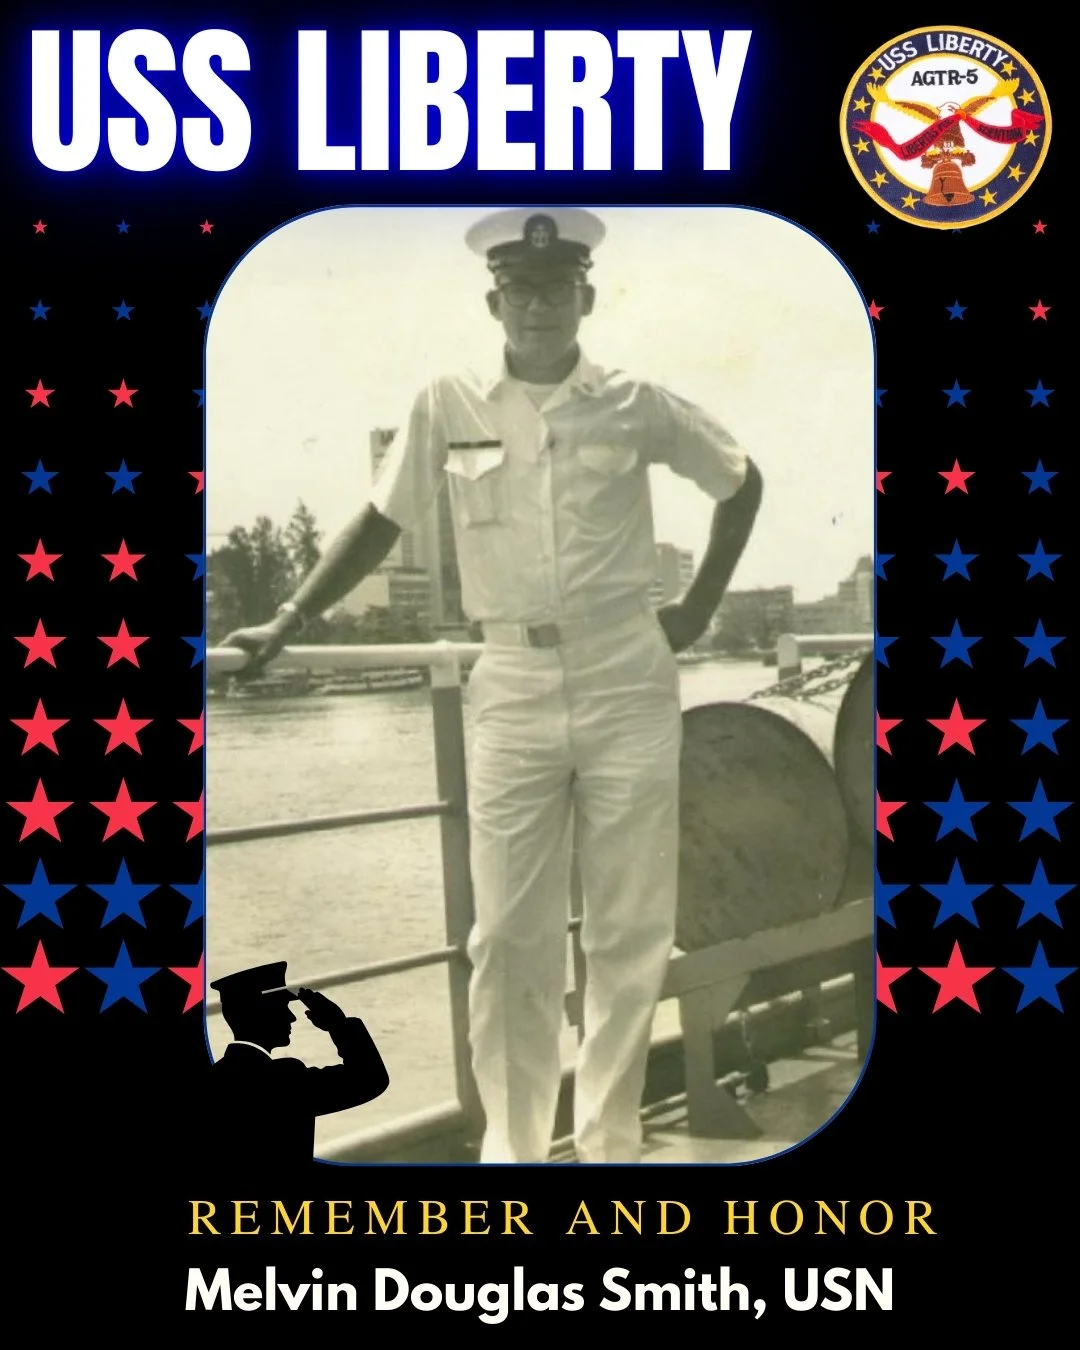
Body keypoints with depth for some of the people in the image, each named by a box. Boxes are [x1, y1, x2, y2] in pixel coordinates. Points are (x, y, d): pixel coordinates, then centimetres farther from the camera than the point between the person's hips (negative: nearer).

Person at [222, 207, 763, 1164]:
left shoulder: (637, 406, 0)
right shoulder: (447, 408, 1)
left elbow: (742, 483, 14)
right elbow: (381, 525, 7)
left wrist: (701, 607, 10)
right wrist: (286, 625, 3)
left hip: (628, 685, 0)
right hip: (514, 688, 0)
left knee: (628, 932, 5)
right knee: (510, 935, 2)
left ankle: (611, 1145, 19)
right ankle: (513, 1145, 16)